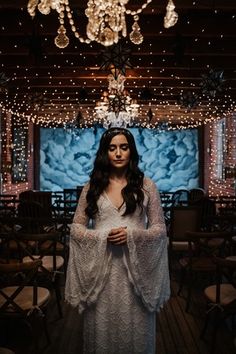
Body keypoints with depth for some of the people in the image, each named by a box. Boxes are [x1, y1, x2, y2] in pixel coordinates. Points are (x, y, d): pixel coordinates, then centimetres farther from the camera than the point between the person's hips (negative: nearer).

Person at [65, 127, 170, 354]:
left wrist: (131, 235, -16)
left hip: (134, 268, -1)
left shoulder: (146, 185, 0)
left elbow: (159, 229, 1)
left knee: (134, 326, 10)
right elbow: (76, 228, 4)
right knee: (101, 327, 12)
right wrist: (103, 236, -13)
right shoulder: (92, 187, 3)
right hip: (100, 268, 1)